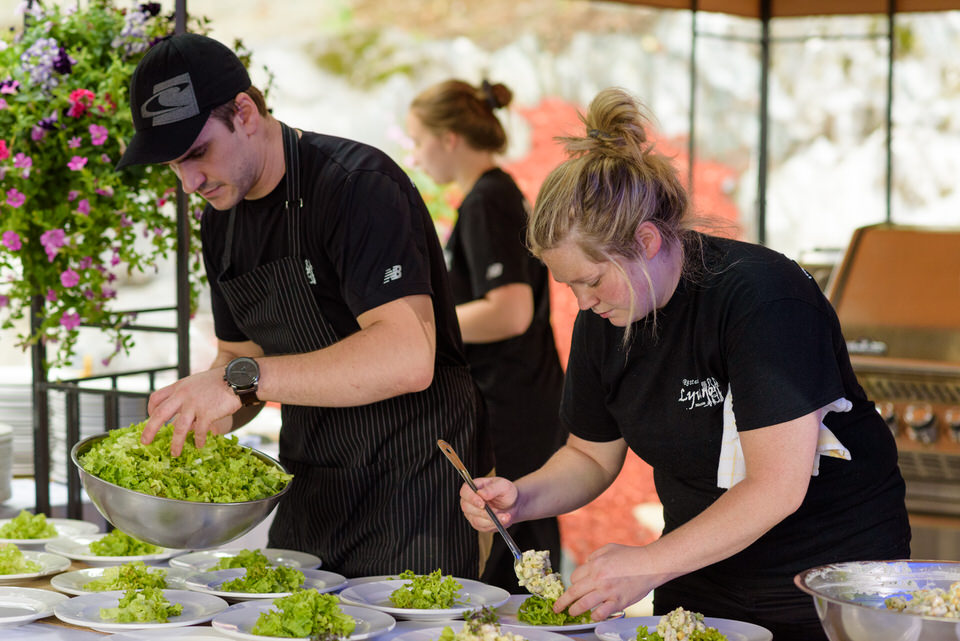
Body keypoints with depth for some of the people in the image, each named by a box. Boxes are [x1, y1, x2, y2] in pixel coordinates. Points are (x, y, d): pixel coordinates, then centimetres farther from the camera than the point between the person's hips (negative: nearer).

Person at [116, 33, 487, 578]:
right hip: (308, 493, 8)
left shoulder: (358, 186, -19)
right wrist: (185, 428, -2)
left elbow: (408, 358, -30)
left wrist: (242, 378, -31)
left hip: (410, 489, -7)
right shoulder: (221, 224, 8)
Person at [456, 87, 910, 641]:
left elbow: (777, 487, -28)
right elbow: (592, 455, 11)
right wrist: (521, 499, -9)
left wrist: (649, 564, -31)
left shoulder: (762, 294, -25)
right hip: (700, 585, 6)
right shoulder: (601, 322, -3)